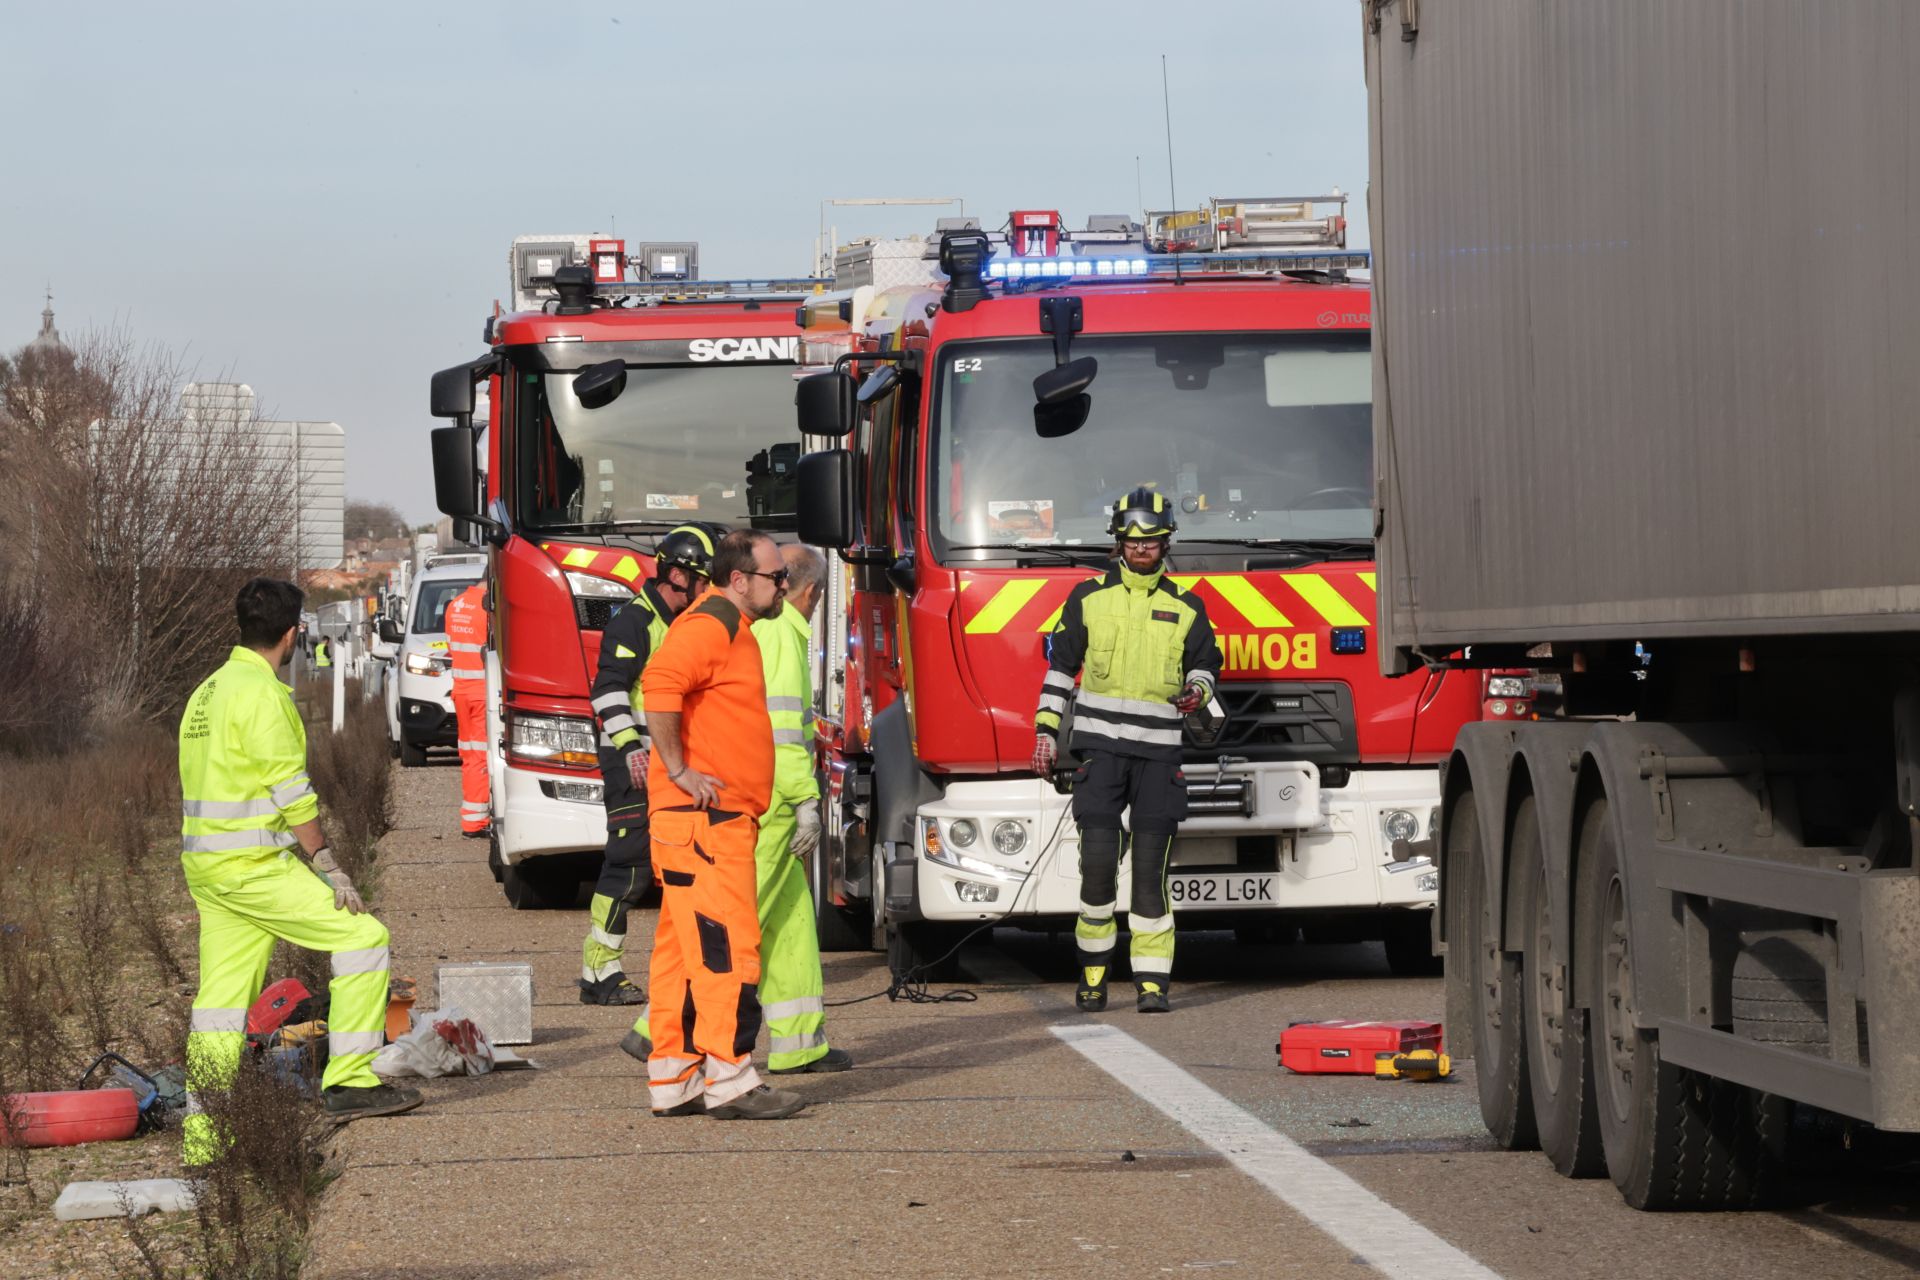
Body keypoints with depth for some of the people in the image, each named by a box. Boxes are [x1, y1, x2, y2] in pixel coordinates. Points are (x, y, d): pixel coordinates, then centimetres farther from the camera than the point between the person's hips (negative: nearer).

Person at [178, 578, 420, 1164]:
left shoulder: (208, 692, 17)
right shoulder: (262, 693, -13)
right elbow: (290, 792, -16)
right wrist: (329, 870, -12)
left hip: (206, 867, 9)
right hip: (256, 867, -9)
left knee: (222, 1000, 9)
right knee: (364, 938, -3)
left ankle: (200, 1133, 8)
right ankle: (350, 1082, -5)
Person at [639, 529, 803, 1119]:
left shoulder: (734, 630, 21)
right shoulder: (708, 626, -13)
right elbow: (659, 684, -28)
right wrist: (678, 771, -25)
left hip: (722, 818, 10)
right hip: (701, 819, -10)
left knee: (686, 949, 10)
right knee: (726, 946, -11)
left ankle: (674, 1079, 12)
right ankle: (730, 1080, -12)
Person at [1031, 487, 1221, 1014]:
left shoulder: (1185, 608, 10)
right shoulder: (1089, 598, 8)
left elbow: (1206, 663, 18)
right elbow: (1059, 667, 11)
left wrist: (1197, 691, -6)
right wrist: (1045, 731, 5)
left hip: (1158, 751, 1)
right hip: (1099, 745, -1)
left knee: (1151, 867, -4)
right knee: (1098, 859, -9)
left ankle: (1152, 981, -2)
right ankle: (1093, 971, 6)